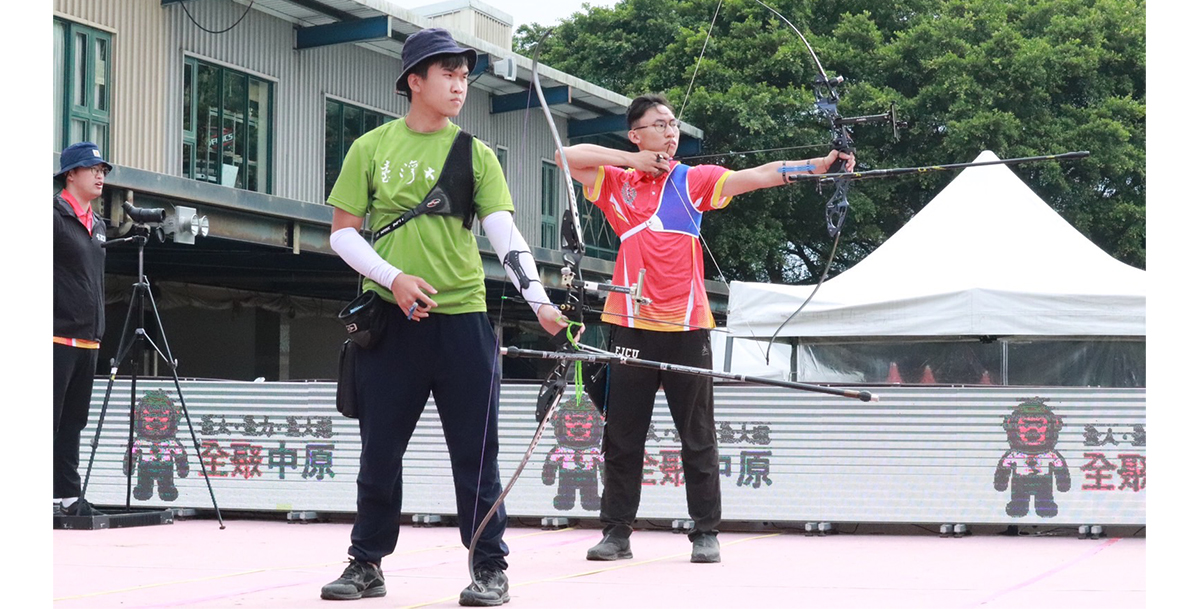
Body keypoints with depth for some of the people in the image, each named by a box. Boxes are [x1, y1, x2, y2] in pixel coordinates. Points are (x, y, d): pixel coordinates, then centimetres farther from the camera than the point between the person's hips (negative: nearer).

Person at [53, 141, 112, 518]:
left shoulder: (98, 225, 19)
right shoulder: (54, 215, -7)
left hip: (87, 341, 8)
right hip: (58, 338, -8)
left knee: (73, 422, 10)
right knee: (50, 421, -7)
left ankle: (67, 496, 13)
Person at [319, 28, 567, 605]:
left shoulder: (474, 153, 4)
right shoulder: (371, 148, 5)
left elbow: (505, 233, -5)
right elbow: (342, 233, 5)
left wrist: (538, 299, -19)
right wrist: (393, 278, -10)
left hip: (463, 319, 0)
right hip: (391, 321, 1)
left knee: (476, 454, 1)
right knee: (379, 452, 7)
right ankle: (367, 564, 21)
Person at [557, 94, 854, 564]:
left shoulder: (695, 181, 5)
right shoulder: (616, 182, 7)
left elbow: (758, 175, -6)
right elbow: (567, 156, -2)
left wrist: (816, 166, -19)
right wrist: (630, 160, -4)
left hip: (687, 326, -1)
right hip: (631, 326, 1)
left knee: (698, 437, 3)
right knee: (622, 436, 5)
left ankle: (706, 533, 10)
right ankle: (616, 531, 14)